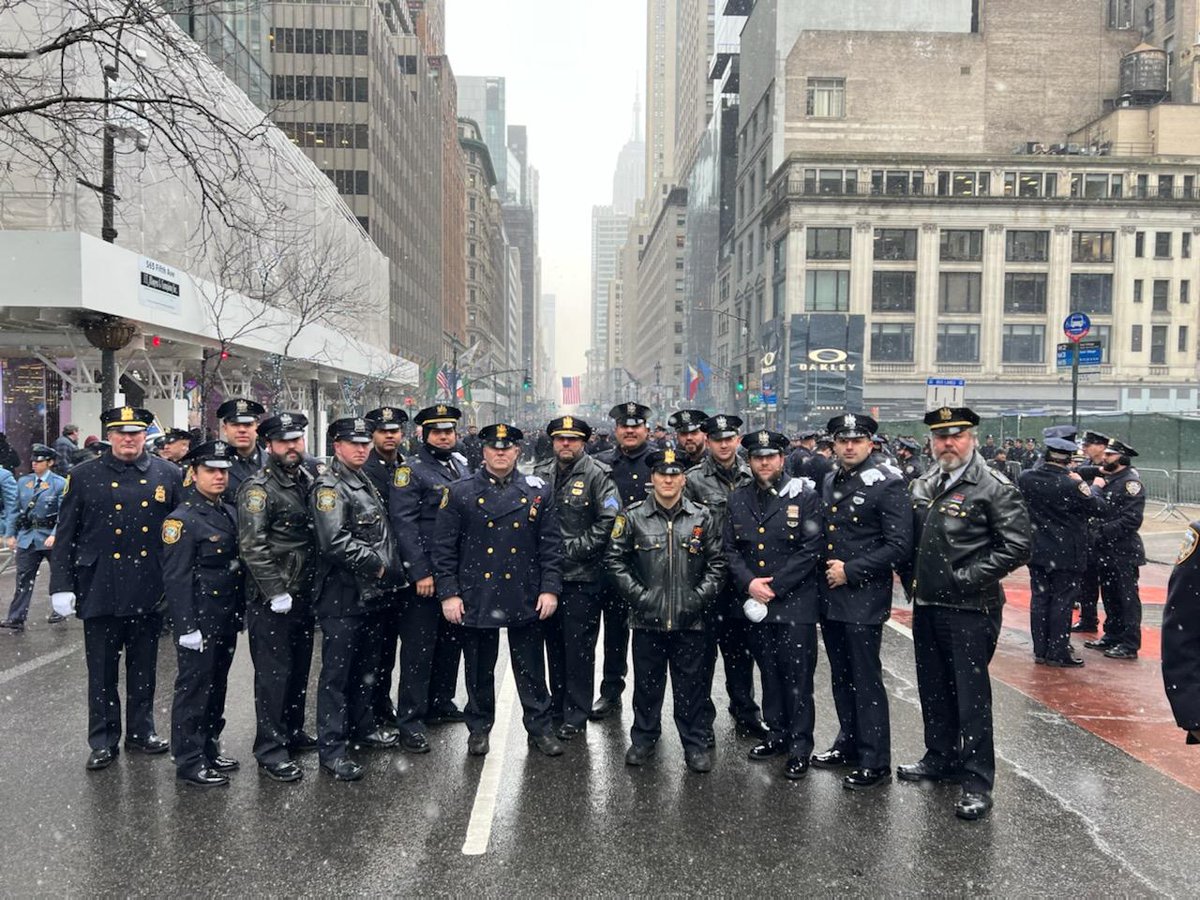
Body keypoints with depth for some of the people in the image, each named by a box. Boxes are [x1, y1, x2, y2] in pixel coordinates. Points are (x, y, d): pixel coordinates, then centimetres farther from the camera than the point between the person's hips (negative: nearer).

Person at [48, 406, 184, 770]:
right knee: (102, 671, 8)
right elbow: (64, 535, 1)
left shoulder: (169, 475, 3)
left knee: (143, 668, 13)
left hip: (149, 592, 1)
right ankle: (103, 740, 22)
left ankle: (141, 730, 29)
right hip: (100, 591, -1)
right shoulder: (84, 476, 1)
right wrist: (61, 586, -4)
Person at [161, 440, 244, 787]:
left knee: (217, 684, 16)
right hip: (200, 619, -8)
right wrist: (187, 626, -18)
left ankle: (210, 749, 29)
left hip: (227, 618, 8)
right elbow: (175, 578, -16)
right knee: (194, 687, 1)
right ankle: (189, 762, 12)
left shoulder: (230, 513, 11)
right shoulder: (182, 518, -12)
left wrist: (241, 612, 16)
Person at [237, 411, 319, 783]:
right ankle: (270, 750, 9)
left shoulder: (308, 479, 11)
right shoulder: (258, 488, -13)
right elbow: (252, 547, -19)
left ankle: (293, 731, 33)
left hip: (303, 594, 8)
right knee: (274, 672, -1)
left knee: (299, 667, 17)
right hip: (270, 599, -7)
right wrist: (276, 593, -20)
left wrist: (313, 585, 14)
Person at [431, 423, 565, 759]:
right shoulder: (459, 493, 0)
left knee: (531, 669, 10)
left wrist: (550, 588, -3)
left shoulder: (539, 492, 3)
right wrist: (448, 593, -7)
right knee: (479, 669, 12)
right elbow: (443, 547, -1)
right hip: (476, 599, -1)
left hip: (526, 600, 1)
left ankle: (539, 727, 25)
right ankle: (479, 728, 29)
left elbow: (552, 545, 4)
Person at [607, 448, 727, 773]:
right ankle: (643, 739, 29)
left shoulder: (702, 517, 3)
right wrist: (637, 594, -6)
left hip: (690, 621, 0)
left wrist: (700, 596, -5)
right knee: (647, 682, 12)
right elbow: (615, 559, 2)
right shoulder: (632, 517, -1)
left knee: (692, 685, 8)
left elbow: (717, 563, 5)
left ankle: (696, 744, 22)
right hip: (647, 618, 0)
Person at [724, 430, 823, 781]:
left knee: (798, 678, 1)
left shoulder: (804, 497, -5)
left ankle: (800, 748, 12)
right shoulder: (737, 499, 8)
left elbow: (810, 550, -10)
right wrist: (749, 583, -10)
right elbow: (730, 550, 6)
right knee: (769, 674, 16)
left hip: (795, 604, -4)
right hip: (756, 605, 4)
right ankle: (778, 734, 31)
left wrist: (773, 587, -13)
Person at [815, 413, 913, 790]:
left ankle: (875, 762, 11)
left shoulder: (887, 483, -10)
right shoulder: (829, 481, 11)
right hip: (830, 597, 7)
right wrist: (824, 568, 7)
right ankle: (848, 744, 33)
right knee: (841, 677, 18)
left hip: (865, 599, -7)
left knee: (866, 680, -1)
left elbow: (900, 546, -15)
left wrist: (851, 571, -15)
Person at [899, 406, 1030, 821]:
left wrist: (965, 579, -16)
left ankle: (977, 781, 9)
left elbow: (1016, 547, -15)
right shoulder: (923, 486, 10)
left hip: (970, 609, -7)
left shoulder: (995, 488, -10)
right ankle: (941, 758, 34)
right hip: (926, 605, 7)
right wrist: (912, 579, 9)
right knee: (933, 688, 17)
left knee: (971, 693, -1)